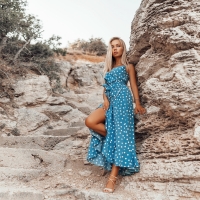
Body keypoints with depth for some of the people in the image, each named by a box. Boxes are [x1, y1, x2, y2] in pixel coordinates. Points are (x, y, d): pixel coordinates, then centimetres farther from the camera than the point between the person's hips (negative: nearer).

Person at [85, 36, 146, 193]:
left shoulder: (128, 66, 12)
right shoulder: (108, 68, 26)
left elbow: (133, 85, 3)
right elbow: (105, 88, 20)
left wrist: (137, 103, -13)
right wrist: (105, 99, -2)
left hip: (122, 99, -5)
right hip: (110, 101, 5)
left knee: (120, 133, -16)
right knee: (90, 121, -21)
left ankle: (113, 177, -20)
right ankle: (111, 137, -1)